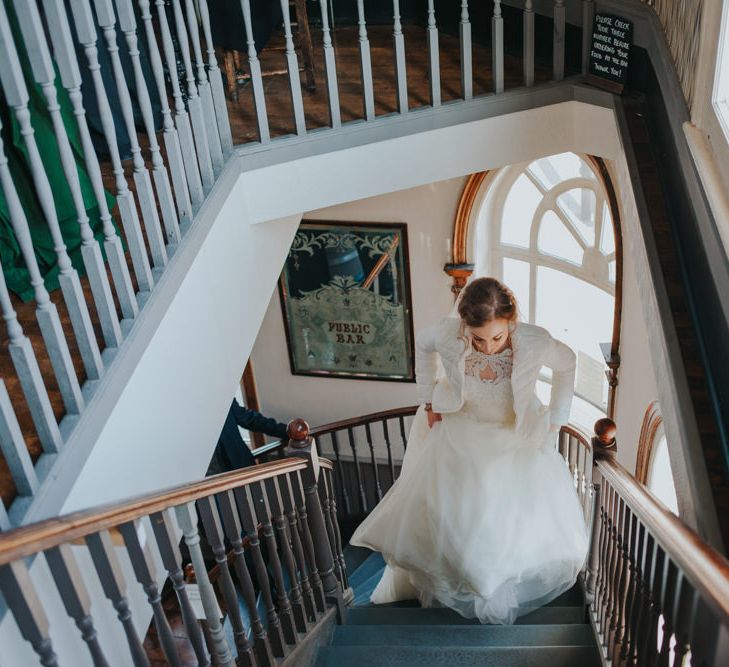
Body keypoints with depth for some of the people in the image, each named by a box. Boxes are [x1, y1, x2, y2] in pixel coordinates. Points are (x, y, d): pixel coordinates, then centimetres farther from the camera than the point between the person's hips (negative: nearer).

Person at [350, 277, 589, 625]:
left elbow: (566, 364, -5)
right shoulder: (448, 334, -29)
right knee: (432, 520, 11)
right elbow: (423, 344, -2)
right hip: (460, 439, 1)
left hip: (519, 443, 0)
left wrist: (555, 420, -3)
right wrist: (428, 401, -1)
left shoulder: (536, 342, -30)